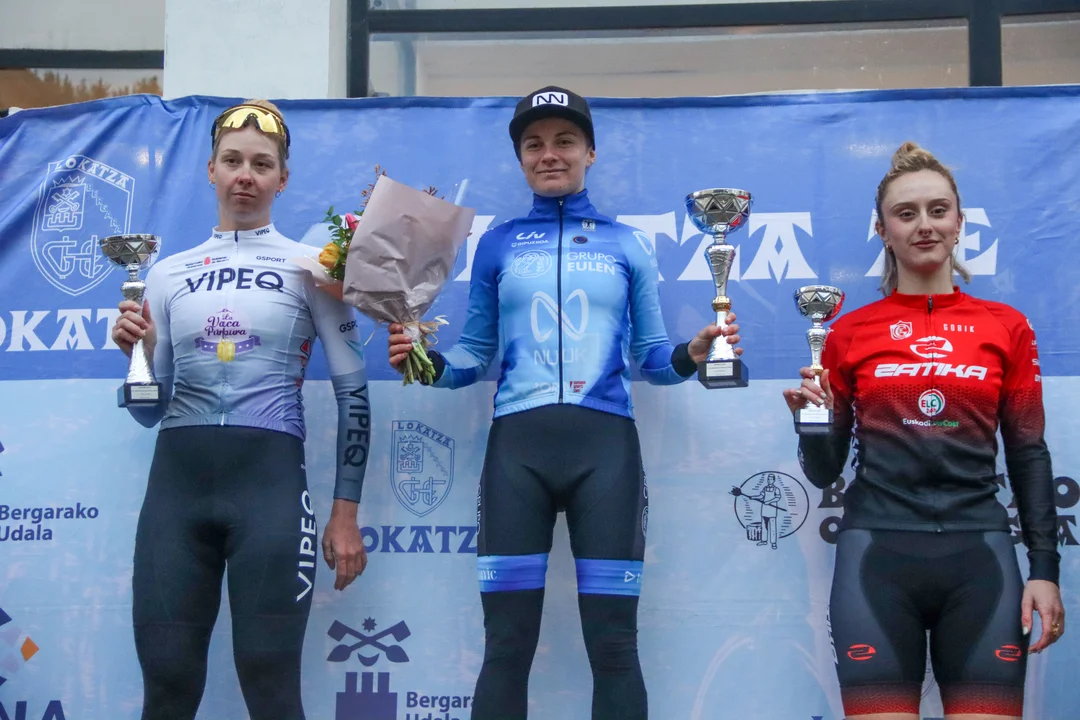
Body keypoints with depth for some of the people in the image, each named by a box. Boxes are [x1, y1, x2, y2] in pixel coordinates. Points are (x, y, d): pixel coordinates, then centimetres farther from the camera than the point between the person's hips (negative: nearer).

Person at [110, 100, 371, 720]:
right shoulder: (168, 273, 15)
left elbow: (353, 392, 5)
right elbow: (149, 410, 17)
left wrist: (346, 513, -1)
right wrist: (138, 352, -4)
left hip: (270, 477, -3)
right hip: (176, 479, 3)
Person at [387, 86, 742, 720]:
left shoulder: (628, 245, 12)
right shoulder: (497, 245, 13)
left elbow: (650, 357, 12)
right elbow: (476, 353, 13)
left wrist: (693, 353, -9)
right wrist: (427, 362, -6)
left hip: (605, 443, 0)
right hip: (518, 445, 0)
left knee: (613, 643, 1)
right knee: (507, 643, 2)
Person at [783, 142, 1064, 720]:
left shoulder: (1007, 326, 8)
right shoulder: (851, 331, 6)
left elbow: (1028, 455, 10)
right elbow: (824, 471, 10)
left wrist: (1044, 567, 3)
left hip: (980, 553, 1)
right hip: (877, 551, -1)